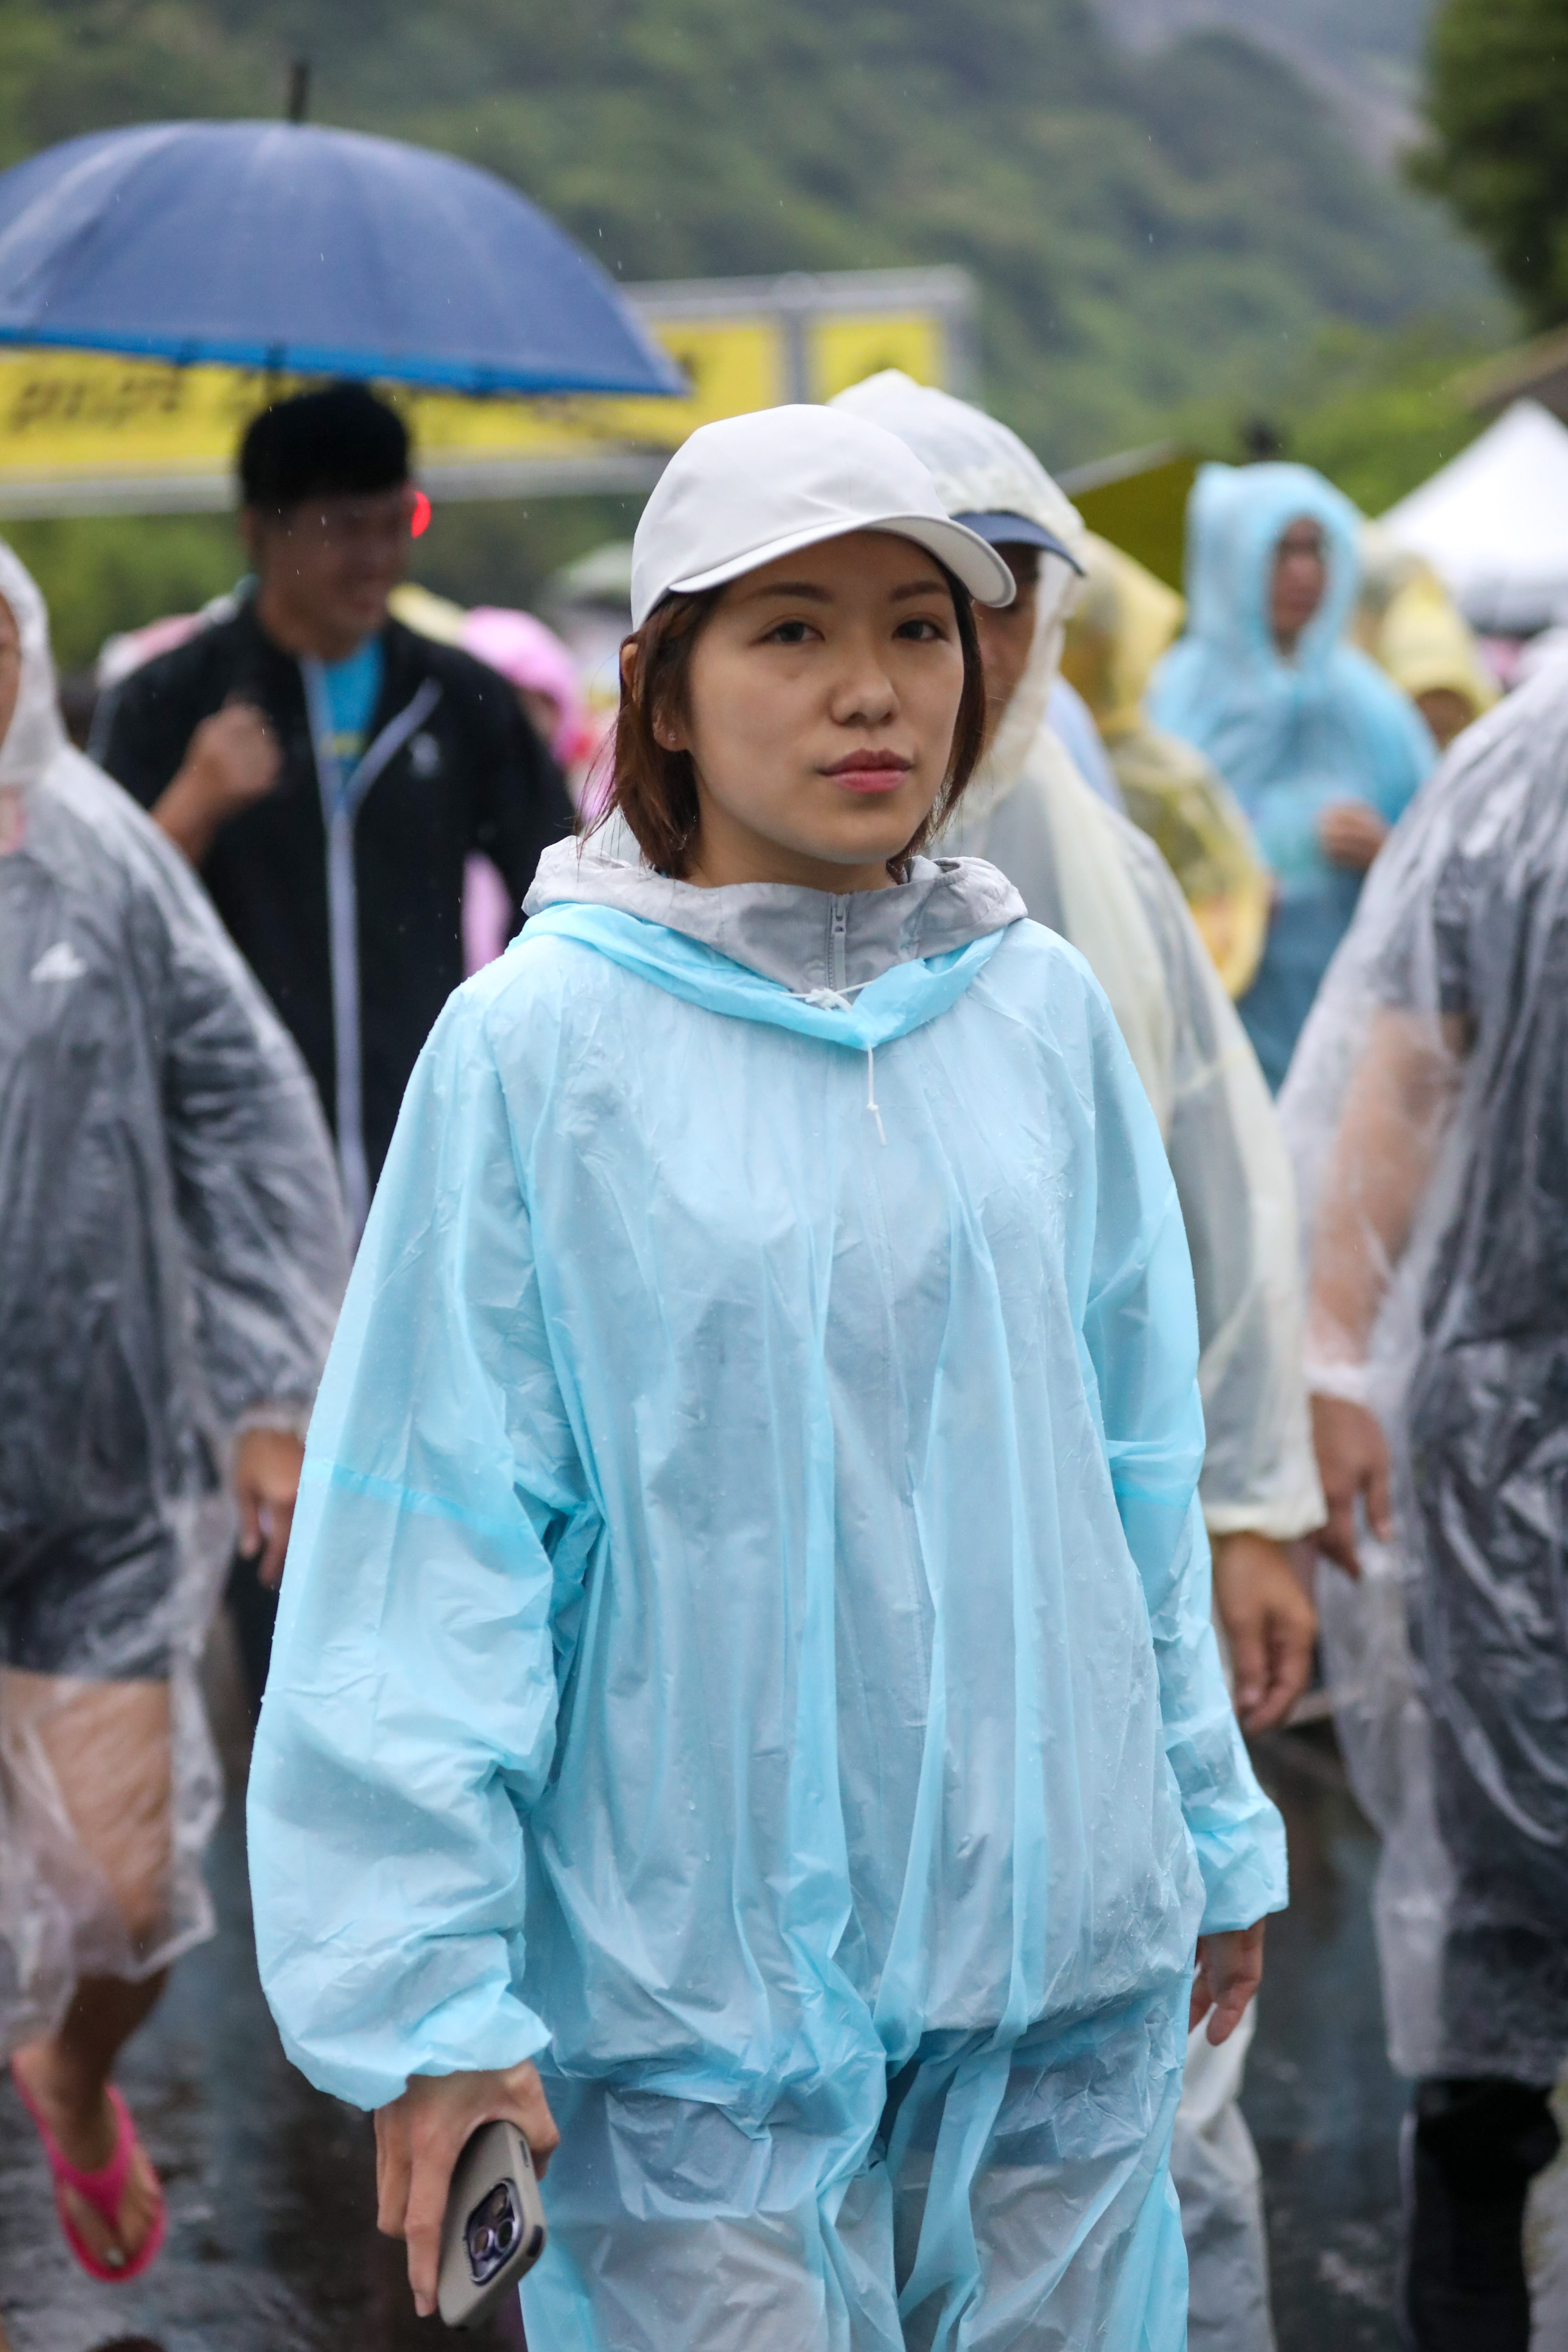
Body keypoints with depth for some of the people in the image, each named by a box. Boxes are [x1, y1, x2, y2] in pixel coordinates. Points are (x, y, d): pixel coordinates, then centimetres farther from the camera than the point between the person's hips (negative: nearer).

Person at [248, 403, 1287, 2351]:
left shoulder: (1044, 1014, 5)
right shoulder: (539, 1044, -7)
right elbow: (431, 1533, -7)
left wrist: (1209, 1829, 18)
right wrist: (423, 1976, -10)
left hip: (1067, 1949, 4)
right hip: (691, 1962, -4)